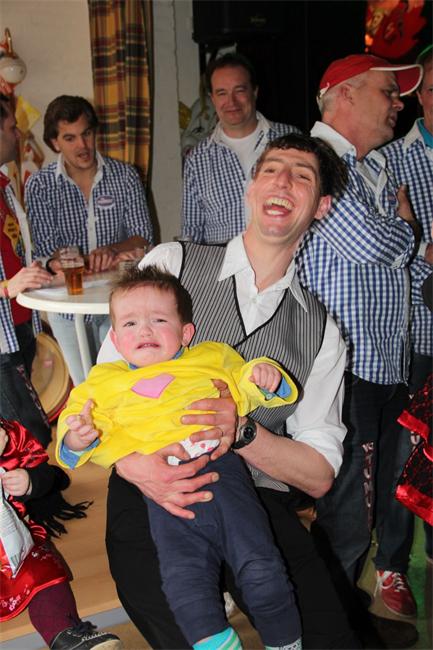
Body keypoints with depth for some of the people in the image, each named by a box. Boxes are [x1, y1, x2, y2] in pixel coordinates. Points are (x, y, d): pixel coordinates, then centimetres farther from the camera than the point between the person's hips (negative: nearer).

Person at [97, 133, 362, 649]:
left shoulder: (322, 335, 8)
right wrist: (133, 462, -20)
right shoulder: (170, 263, 2)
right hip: (152, 493, -2)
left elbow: (319, 476, 3)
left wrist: (241, 432, -16)